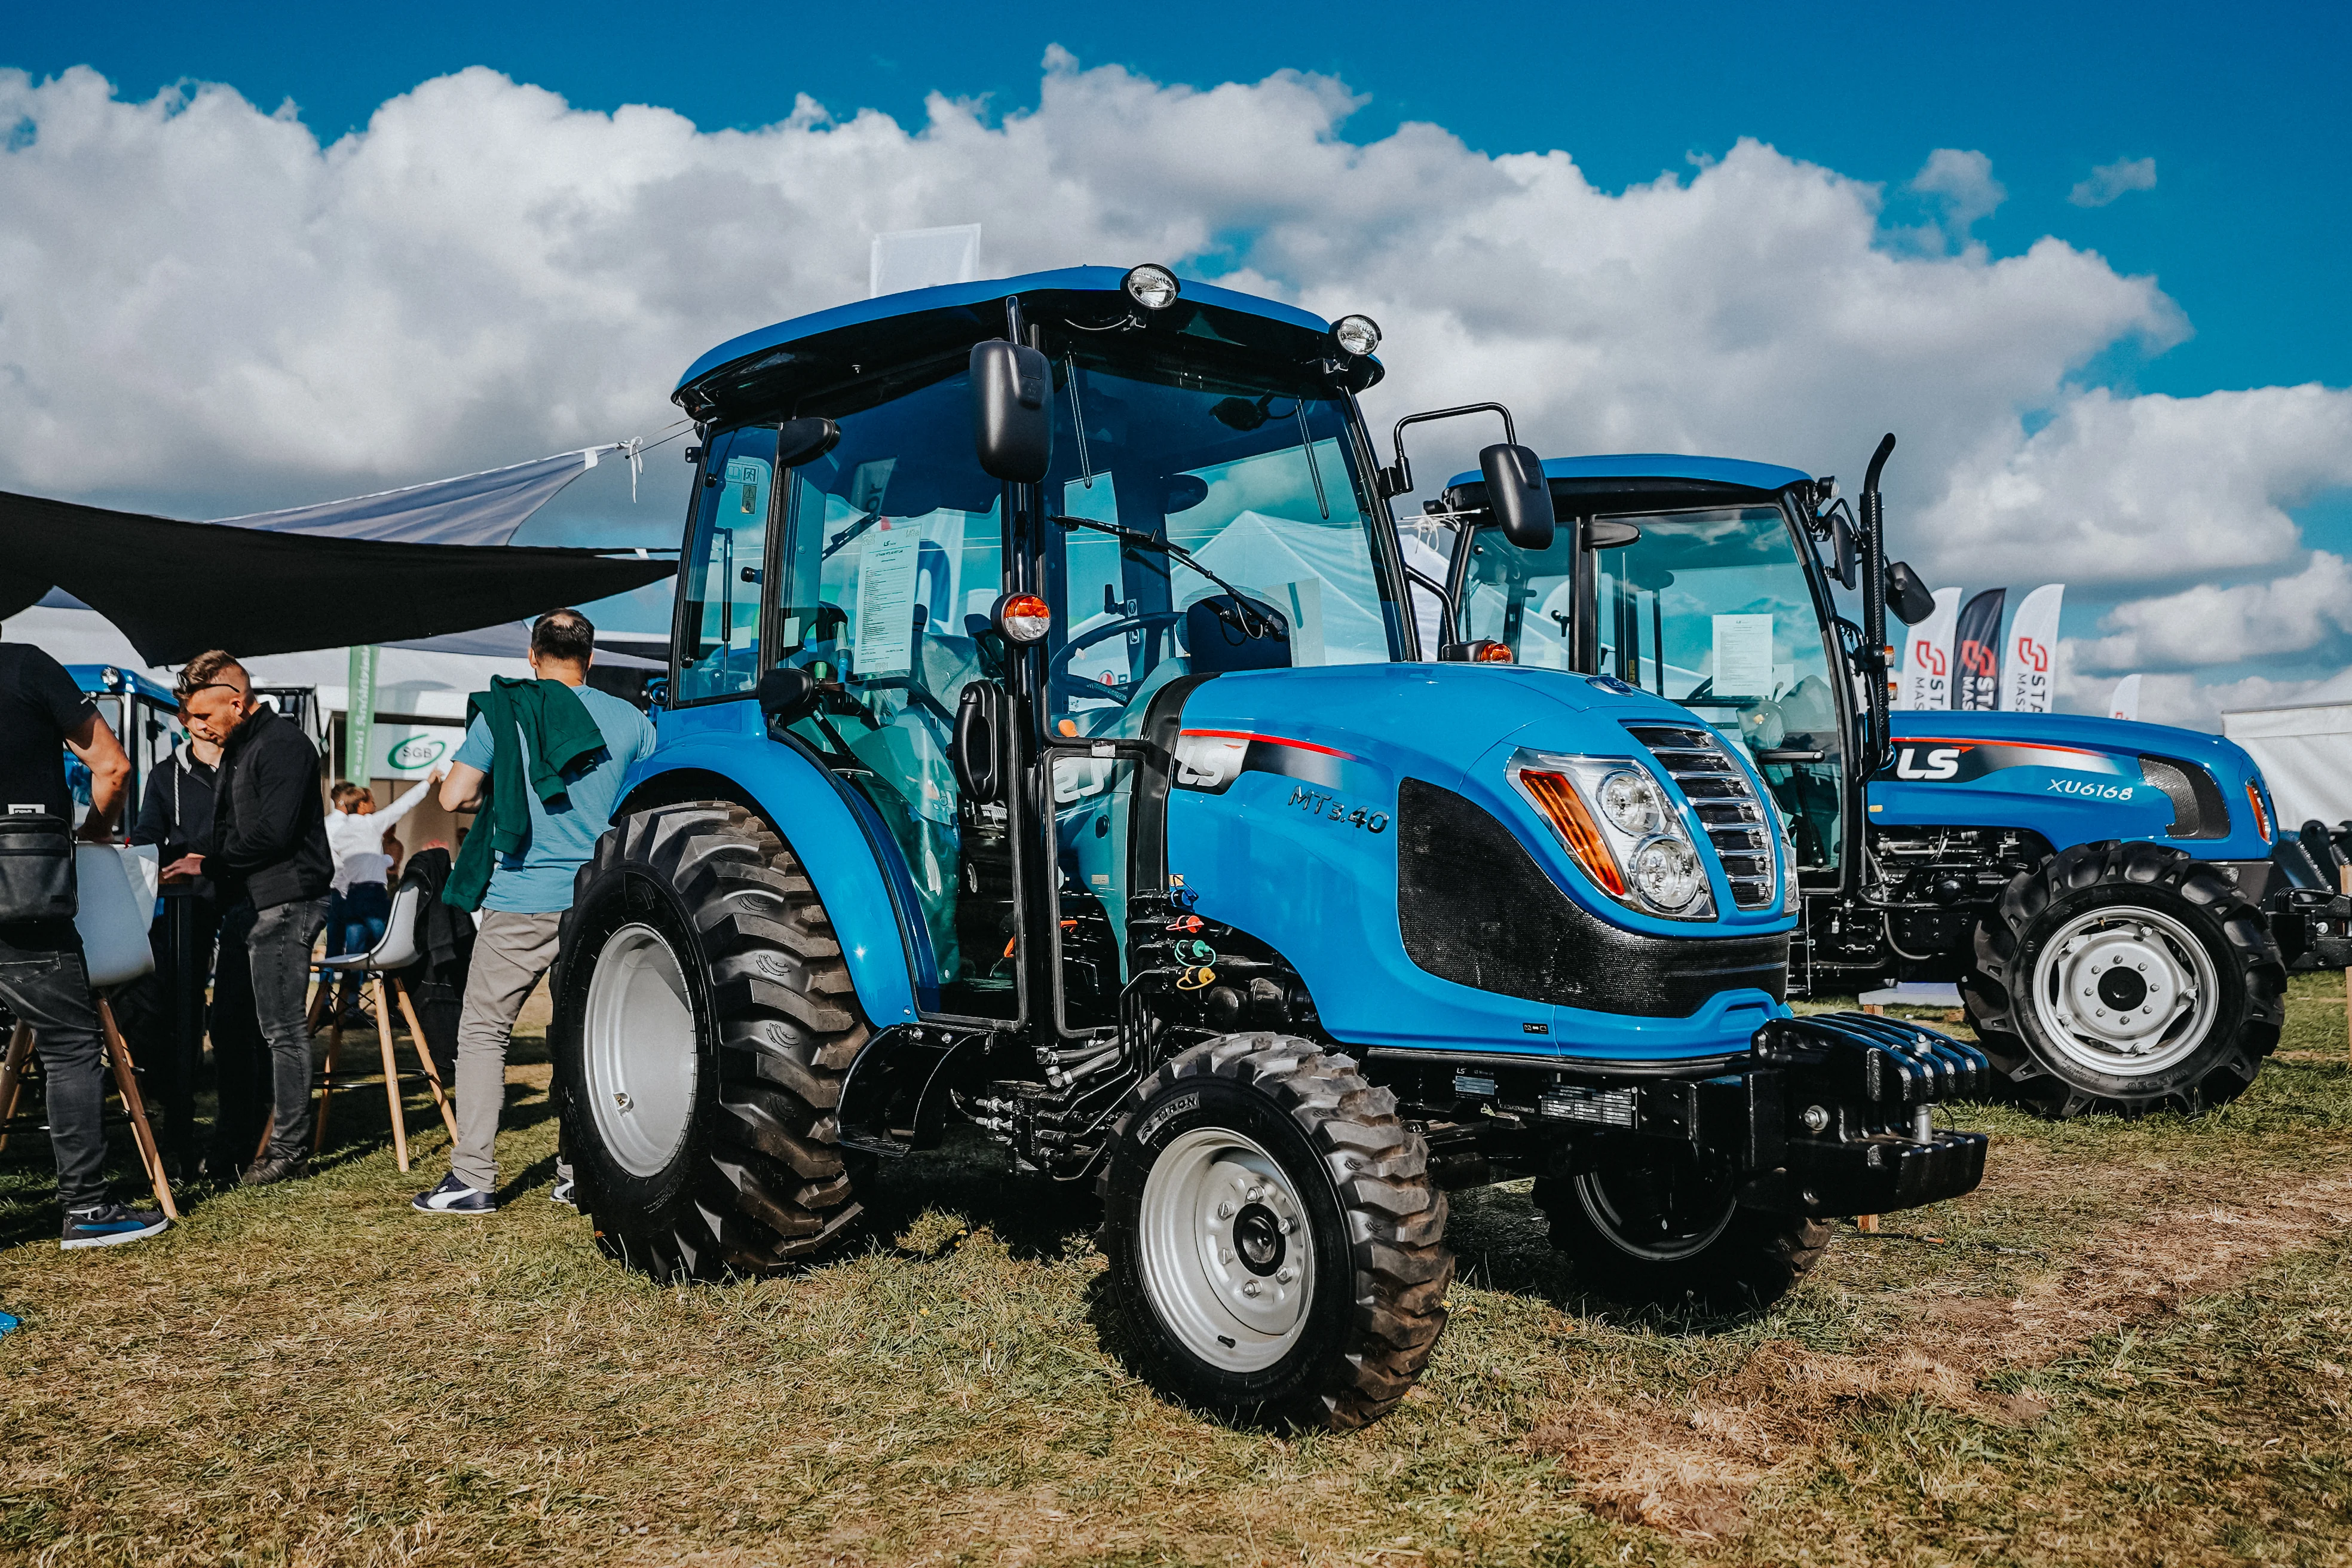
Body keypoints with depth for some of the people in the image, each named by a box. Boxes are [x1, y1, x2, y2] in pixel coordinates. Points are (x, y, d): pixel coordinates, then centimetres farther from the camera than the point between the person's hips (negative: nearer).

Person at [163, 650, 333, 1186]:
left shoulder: (283, 745, -12)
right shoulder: (236, 749, 19)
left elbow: (272, 833, -20)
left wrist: (209, 863, -9)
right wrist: (194, 859, 4)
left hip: (284, 904, -10)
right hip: (248, 904, 10)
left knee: (283, 1030, -6)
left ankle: (290, 1149, 1)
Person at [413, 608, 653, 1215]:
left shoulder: (502, 711, -2)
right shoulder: (628, 721, 3)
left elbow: (454, 796, -6)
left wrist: (496, 795, 14)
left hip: (520, 901, -2)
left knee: (483, 1032, 7)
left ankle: (473, 1177, 3)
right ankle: (581, 1172, 16)